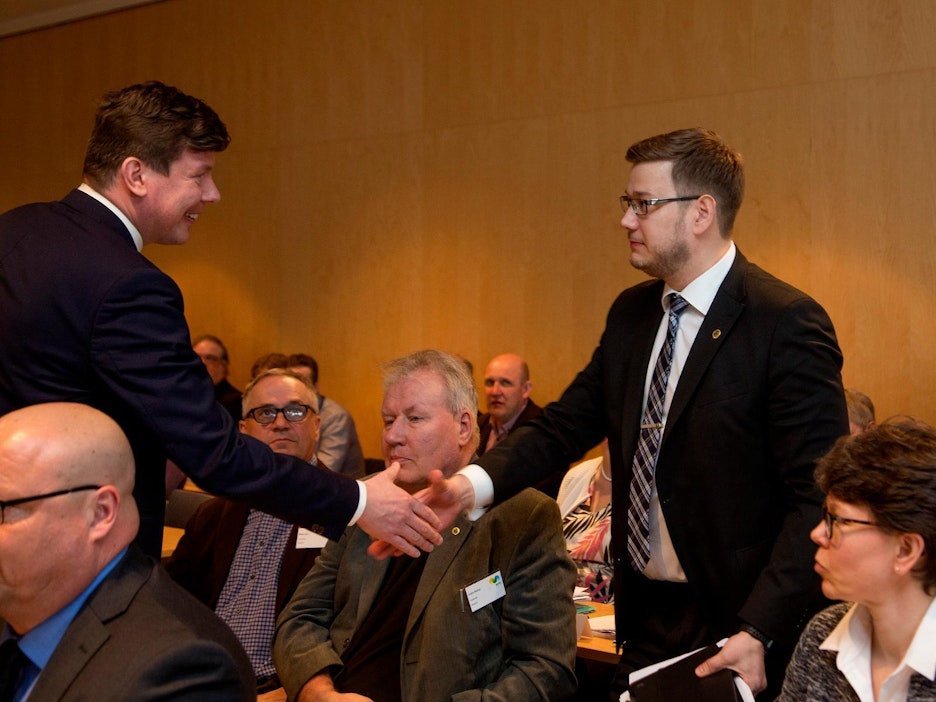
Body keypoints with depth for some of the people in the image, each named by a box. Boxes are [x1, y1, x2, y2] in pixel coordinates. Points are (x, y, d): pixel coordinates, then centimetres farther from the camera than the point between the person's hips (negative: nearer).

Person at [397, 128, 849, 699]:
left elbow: (818, 498, -17)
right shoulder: (632, 314, 7)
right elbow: (563, 426, 4)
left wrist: (760, 634, -22)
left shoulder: (787, 323, -15)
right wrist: (470, 486, -14)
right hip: (643, 617, 6)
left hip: (730, 632, -6)